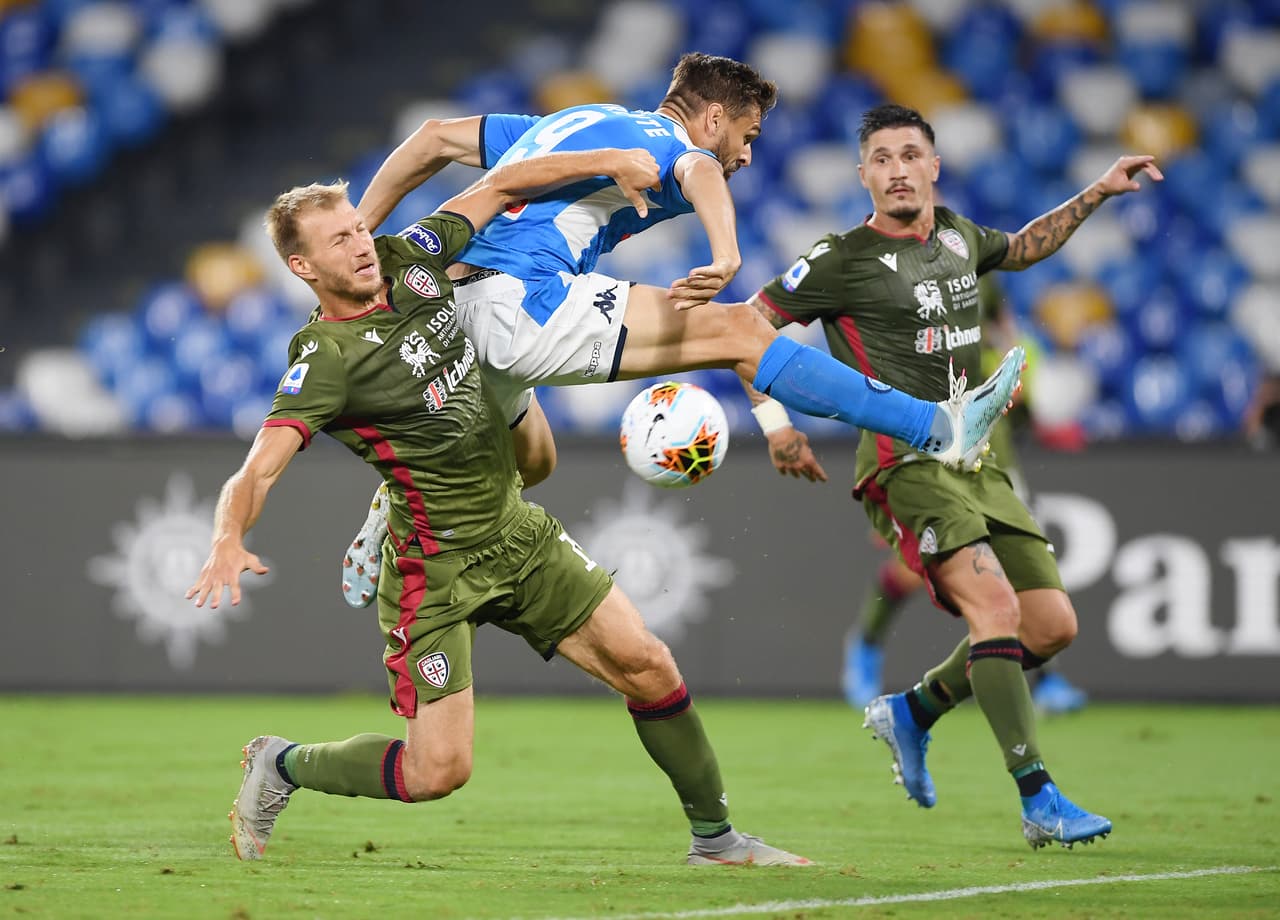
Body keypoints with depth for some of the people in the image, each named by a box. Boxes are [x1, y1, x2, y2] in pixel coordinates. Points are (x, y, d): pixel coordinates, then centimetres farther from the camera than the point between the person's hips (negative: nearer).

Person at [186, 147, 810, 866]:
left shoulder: (410, 260, 0)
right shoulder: (325, 360, -19)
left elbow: (498, 186, 12)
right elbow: (258, 472, -29)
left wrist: (610, 161, 5)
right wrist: (229, 542, -49)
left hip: (520, 533, 7)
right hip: (436, 570, -7)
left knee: (645, 663, -3)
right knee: (438, 771, -10)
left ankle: (716, 838, 14)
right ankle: (280, 766, 16)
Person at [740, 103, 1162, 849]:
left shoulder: (954, 234, 15)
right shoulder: (844, 260, -4)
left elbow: (1019, 249, 37)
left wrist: (1099, 194, 31)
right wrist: (774, 420, -10)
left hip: (975, 462, 8)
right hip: (906, 462, -7)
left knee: (1054, 626, 1)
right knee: (995, 605, -25)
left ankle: (913, 711, 21)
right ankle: (1039, 801, -27)